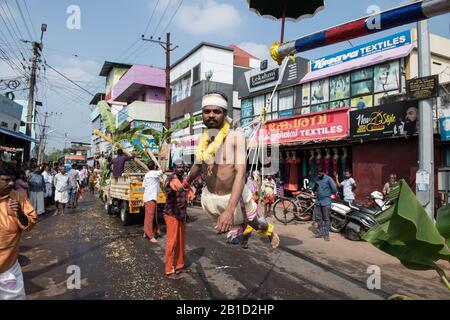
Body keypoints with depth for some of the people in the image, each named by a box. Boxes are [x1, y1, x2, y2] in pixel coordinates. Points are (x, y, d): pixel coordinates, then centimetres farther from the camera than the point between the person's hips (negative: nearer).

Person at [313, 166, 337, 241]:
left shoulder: (328, 179, -10)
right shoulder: (317, 179, 9)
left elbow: (334, 189, -10)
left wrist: (328, 193, 2)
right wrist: (315, 189, 1)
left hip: (326, 202, -6)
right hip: (318, 201, 6)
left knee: (326, 219, -2)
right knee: (318, 217, 10)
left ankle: (326, 234, 5)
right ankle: (320, 232, 22)